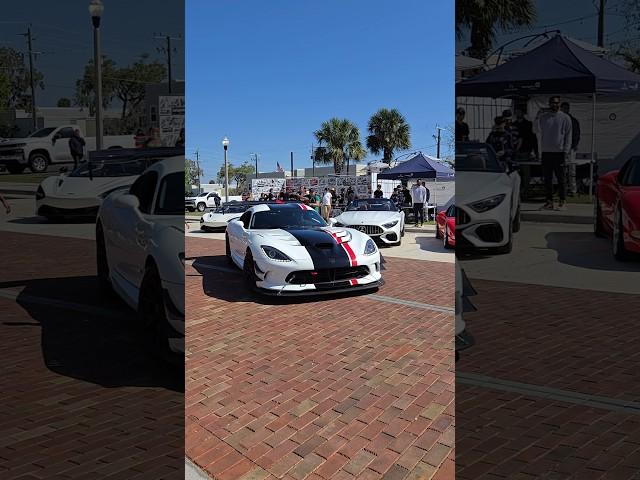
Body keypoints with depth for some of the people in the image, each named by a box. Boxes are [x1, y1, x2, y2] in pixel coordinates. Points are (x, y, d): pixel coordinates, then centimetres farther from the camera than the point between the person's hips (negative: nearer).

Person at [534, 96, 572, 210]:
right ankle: (549, 201, 11)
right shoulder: (543, 117, 9)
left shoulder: (565, 118, 3)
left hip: (559, 152, -3)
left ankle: (562, 202, 3)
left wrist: (565, 151, -7)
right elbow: (536, 130, 5)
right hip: (546, 152, 3)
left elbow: (568, 136, 1)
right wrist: (537, 117, -7)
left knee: (560, 178, -1)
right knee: (547, 178, 5)